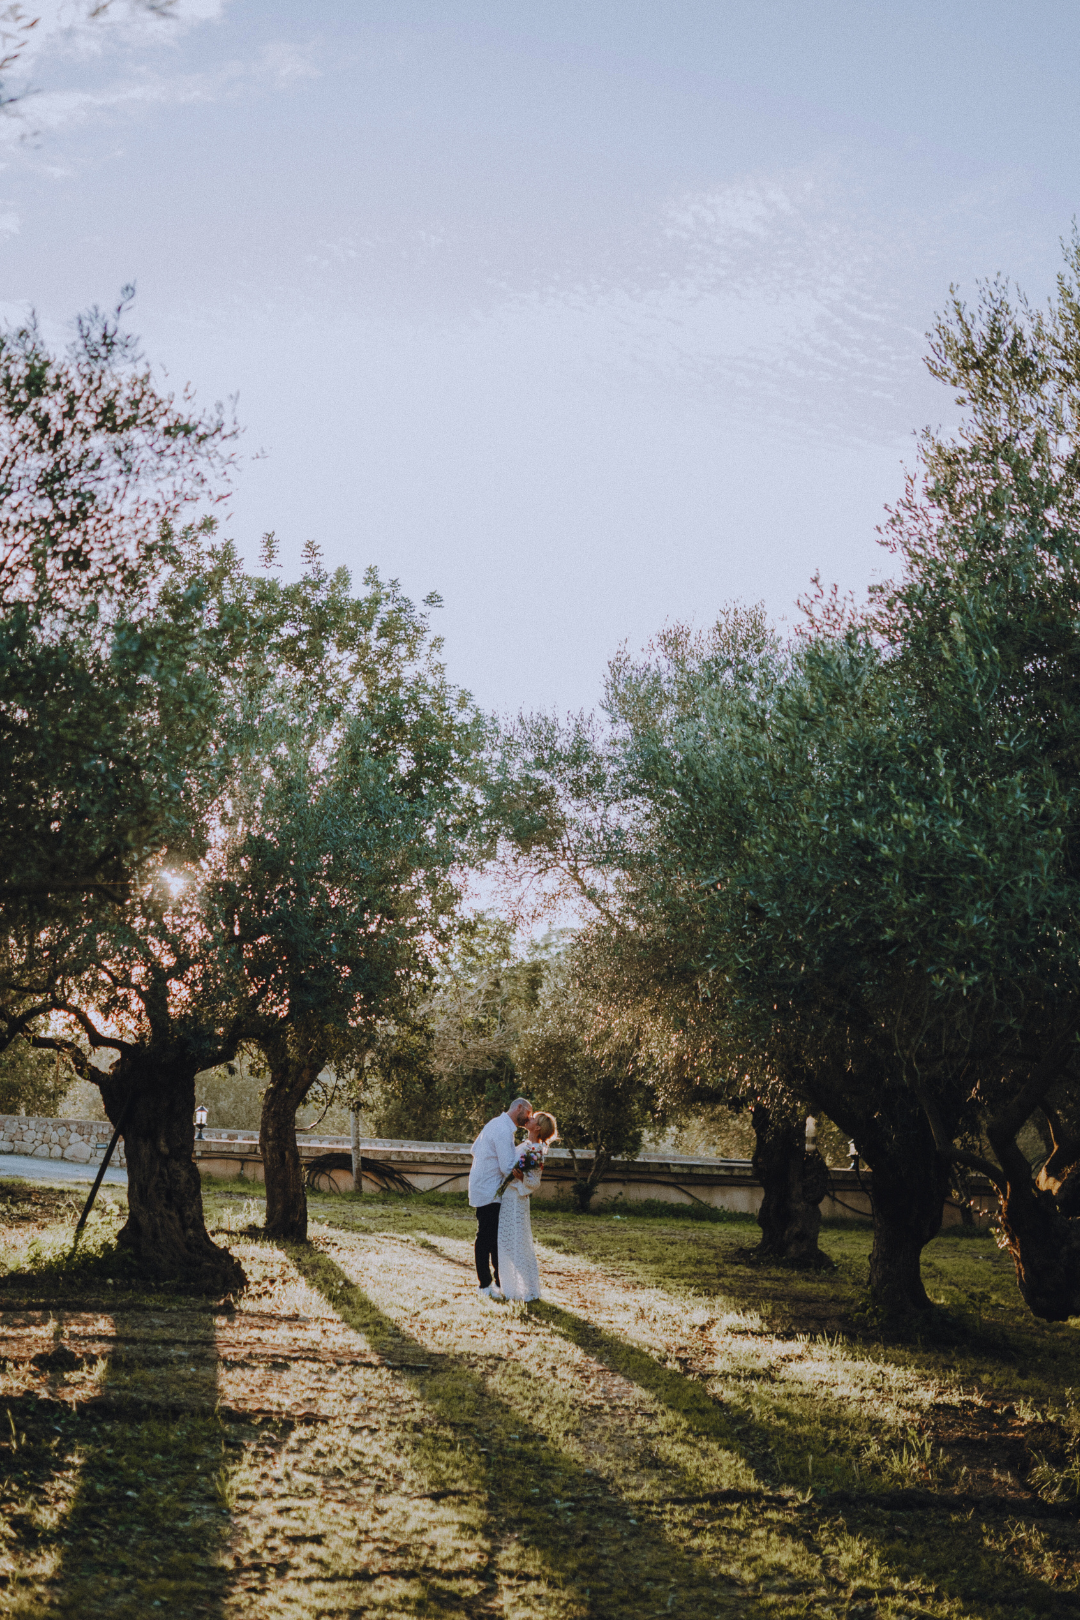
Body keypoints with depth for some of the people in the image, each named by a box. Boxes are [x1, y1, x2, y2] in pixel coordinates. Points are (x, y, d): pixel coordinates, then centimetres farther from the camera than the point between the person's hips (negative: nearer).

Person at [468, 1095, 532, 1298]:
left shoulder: (496, 1124, 13)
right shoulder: (504, 1131, -20)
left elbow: (474, 1150, 21)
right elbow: (509, 1168, -22)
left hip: (482, 1188, 10)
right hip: (489, 1192, -10)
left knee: (497, 1236, 13)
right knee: (486, 1238, -2)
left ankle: (500, 1281, 20)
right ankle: (486, 1285, 4)